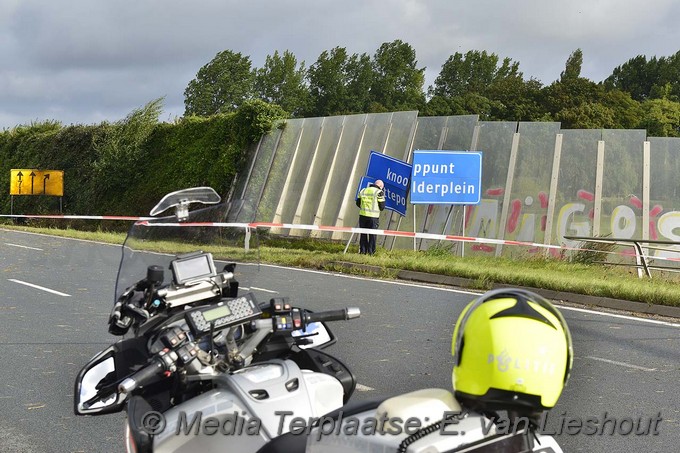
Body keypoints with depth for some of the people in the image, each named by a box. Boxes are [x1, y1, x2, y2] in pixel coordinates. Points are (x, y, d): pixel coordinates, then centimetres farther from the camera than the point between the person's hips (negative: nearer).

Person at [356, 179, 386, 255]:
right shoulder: (379, 192, -6)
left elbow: (358, 203, 14)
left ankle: (363, 250, 13)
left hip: (363, 215, 4)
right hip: (373, 216, -4)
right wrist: (382, 197, 11)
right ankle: (370, 251, 7)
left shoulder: (363, 191, 10)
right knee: (372, 234, 6)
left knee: (363, 234, 13)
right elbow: (382, 207, -5)